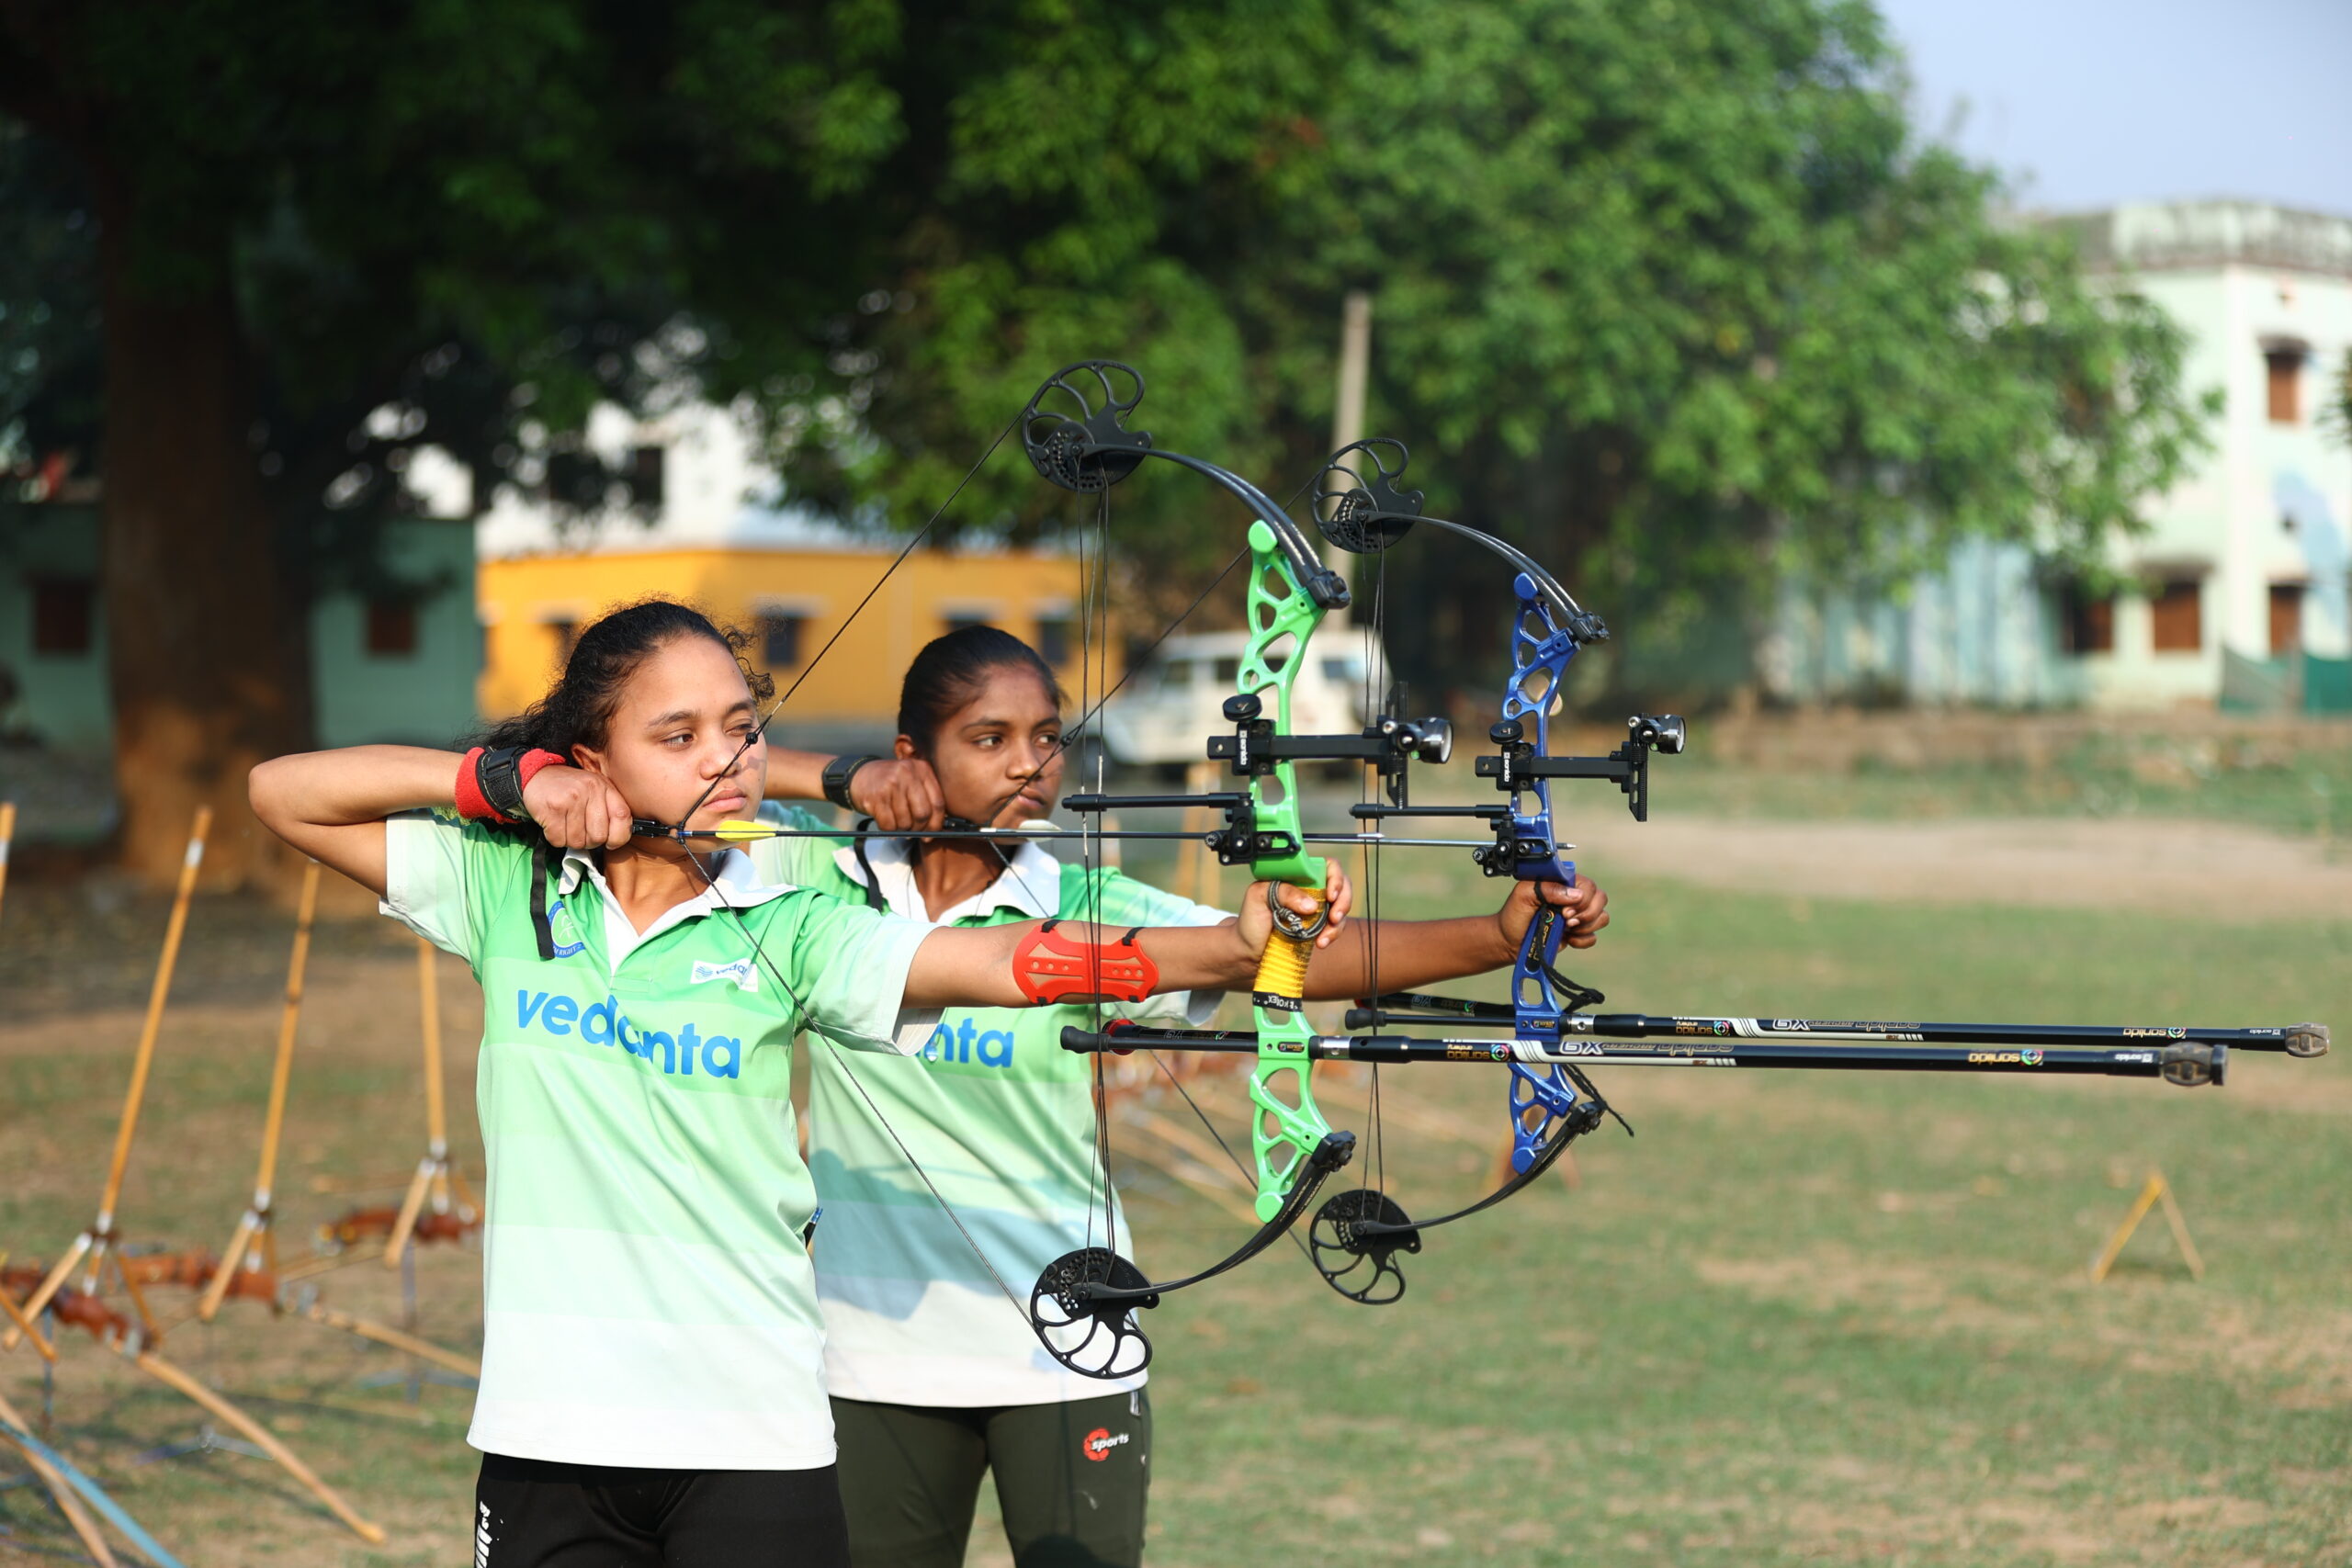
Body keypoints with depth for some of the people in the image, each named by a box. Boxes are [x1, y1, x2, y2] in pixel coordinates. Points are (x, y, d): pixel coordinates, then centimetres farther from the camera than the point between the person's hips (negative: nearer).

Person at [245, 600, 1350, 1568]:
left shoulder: (783, 935, 0)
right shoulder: (504, 893, 5)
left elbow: (1002, 962, -14)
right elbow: (284, 794, 7)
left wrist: (1231, 948, -29)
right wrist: (510, 778, -3)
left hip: (751, 1441, -1)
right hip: (551, 1432, 1)